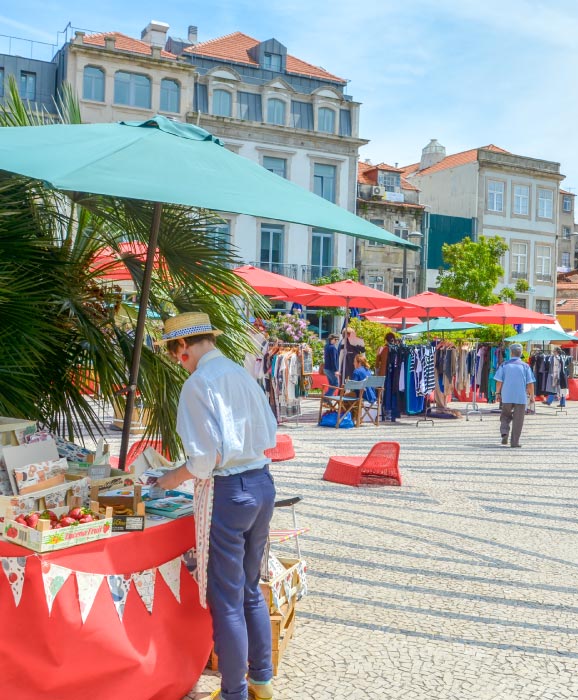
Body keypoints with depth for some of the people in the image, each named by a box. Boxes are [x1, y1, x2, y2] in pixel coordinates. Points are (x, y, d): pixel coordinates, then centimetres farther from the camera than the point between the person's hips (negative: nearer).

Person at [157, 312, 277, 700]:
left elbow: (207, 456, -19)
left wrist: (175, 477, -2)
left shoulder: (198, 383, -16)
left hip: (227, 491, -8)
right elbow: (270, 436, 13)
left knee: (226, 600, 7)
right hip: (262, 483, 8)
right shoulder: (243, 375, 7)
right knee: (251, 590, 23)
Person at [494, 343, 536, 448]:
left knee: (505, 416, 18)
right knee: (518, 420, 6)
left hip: (507, 396, 1)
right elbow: (530, 383, -2)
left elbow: (499, 381, -2)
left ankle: (504, 433, -3)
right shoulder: (525, 366, 0)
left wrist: (497, 393, 10)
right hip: (521, 397, -1)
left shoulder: (504, 365, 1)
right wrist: (532, 396, 8)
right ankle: (514, 441, 6)